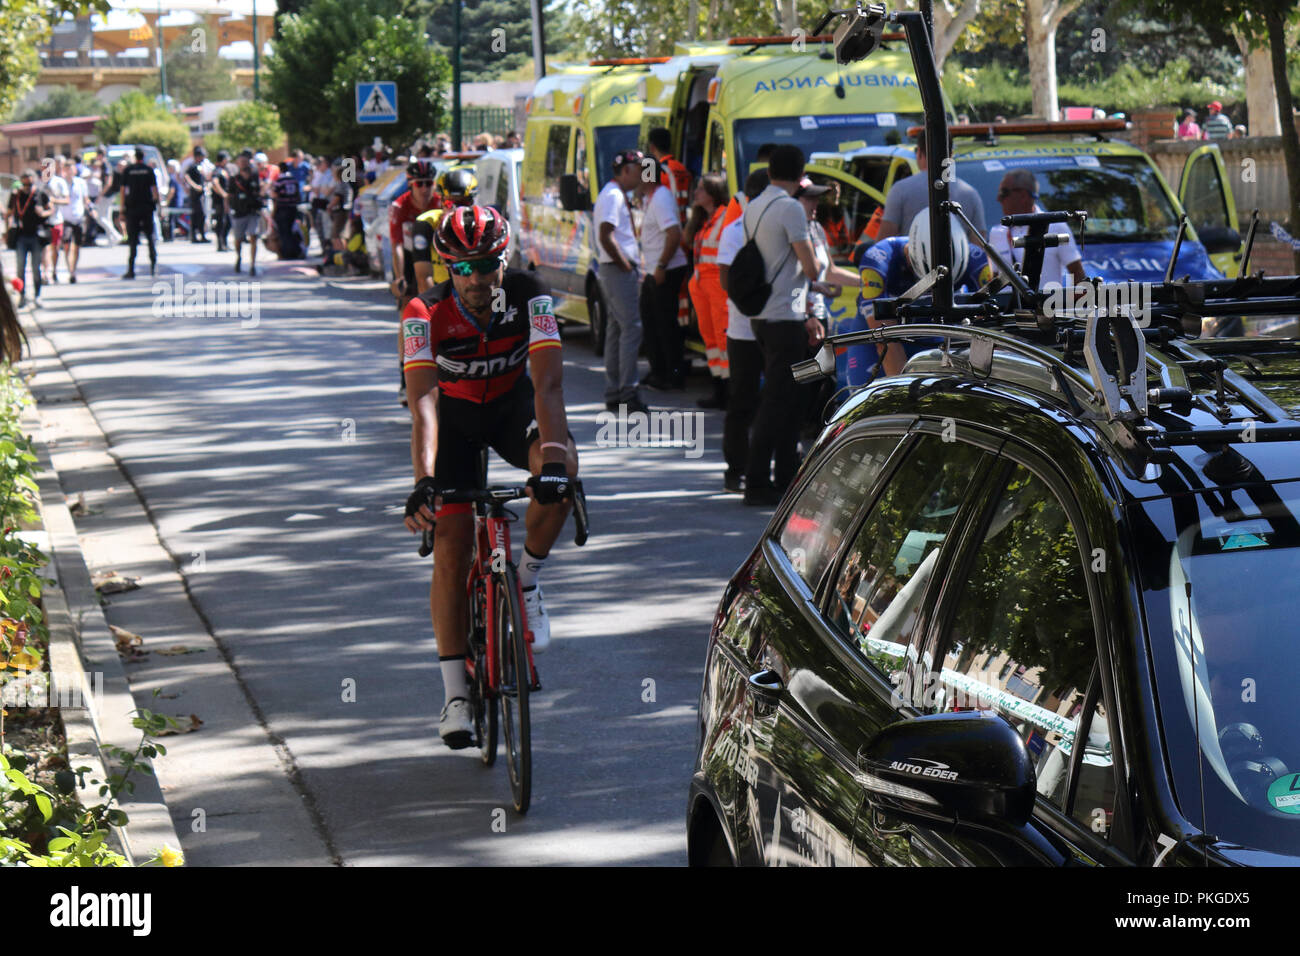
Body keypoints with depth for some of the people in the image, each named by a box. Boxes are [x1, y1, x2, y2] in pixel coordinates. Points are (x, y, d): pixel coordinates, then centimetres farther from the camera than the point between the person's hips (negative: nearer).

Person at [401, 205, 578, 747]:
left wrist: (552, 460, -51)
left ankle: (527, 581, -7)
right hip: (453, 413, 0)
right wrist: (424, 480, -52)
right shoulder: (427, 312, -28)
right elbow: (423, 401, -37)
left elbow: (548, 382, -35)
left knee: (561, 467, -33)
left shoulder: (529, 297, -26)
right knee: (451, 550, -10)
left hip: (512, 402, 0)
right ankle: (455, 692, 0)